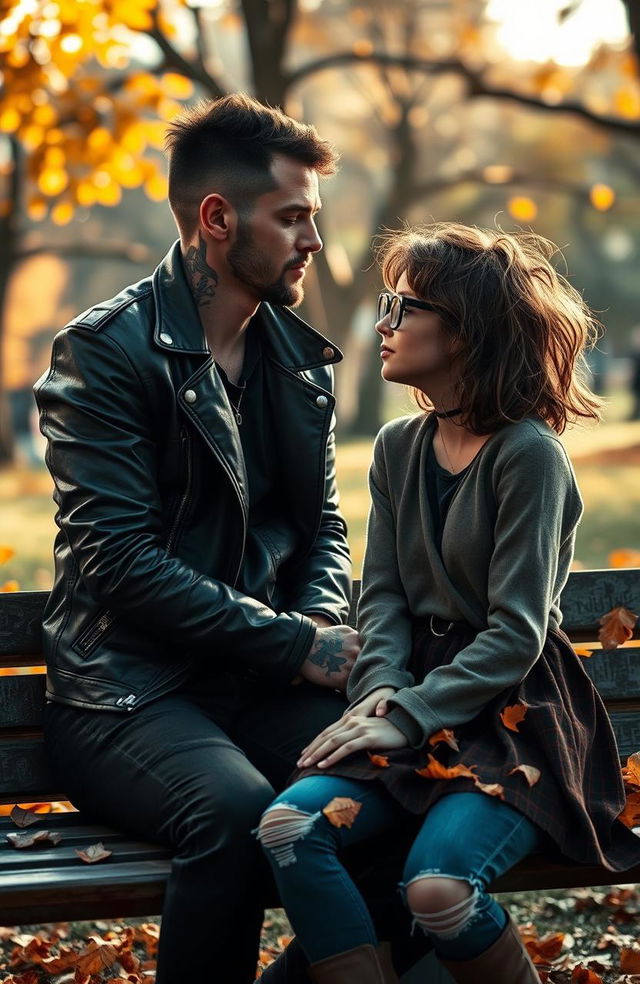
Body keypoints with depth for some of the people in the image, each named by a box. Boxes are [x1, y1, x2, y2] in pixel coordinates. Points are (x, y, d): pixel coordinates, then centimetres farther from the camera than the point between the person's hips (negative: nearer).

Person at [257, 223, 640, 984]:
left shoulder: (529, 455, -10)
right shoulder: (398, 448, 11)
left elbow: (515, 634, -14)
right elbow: (383, 594, 9)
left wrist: (406, 717, -18)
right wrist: (381, 689, -10)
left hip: (516, 719, -6)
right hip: (416, 706, 6)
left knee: (437, 884, -30)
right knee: (289, 827, -22)